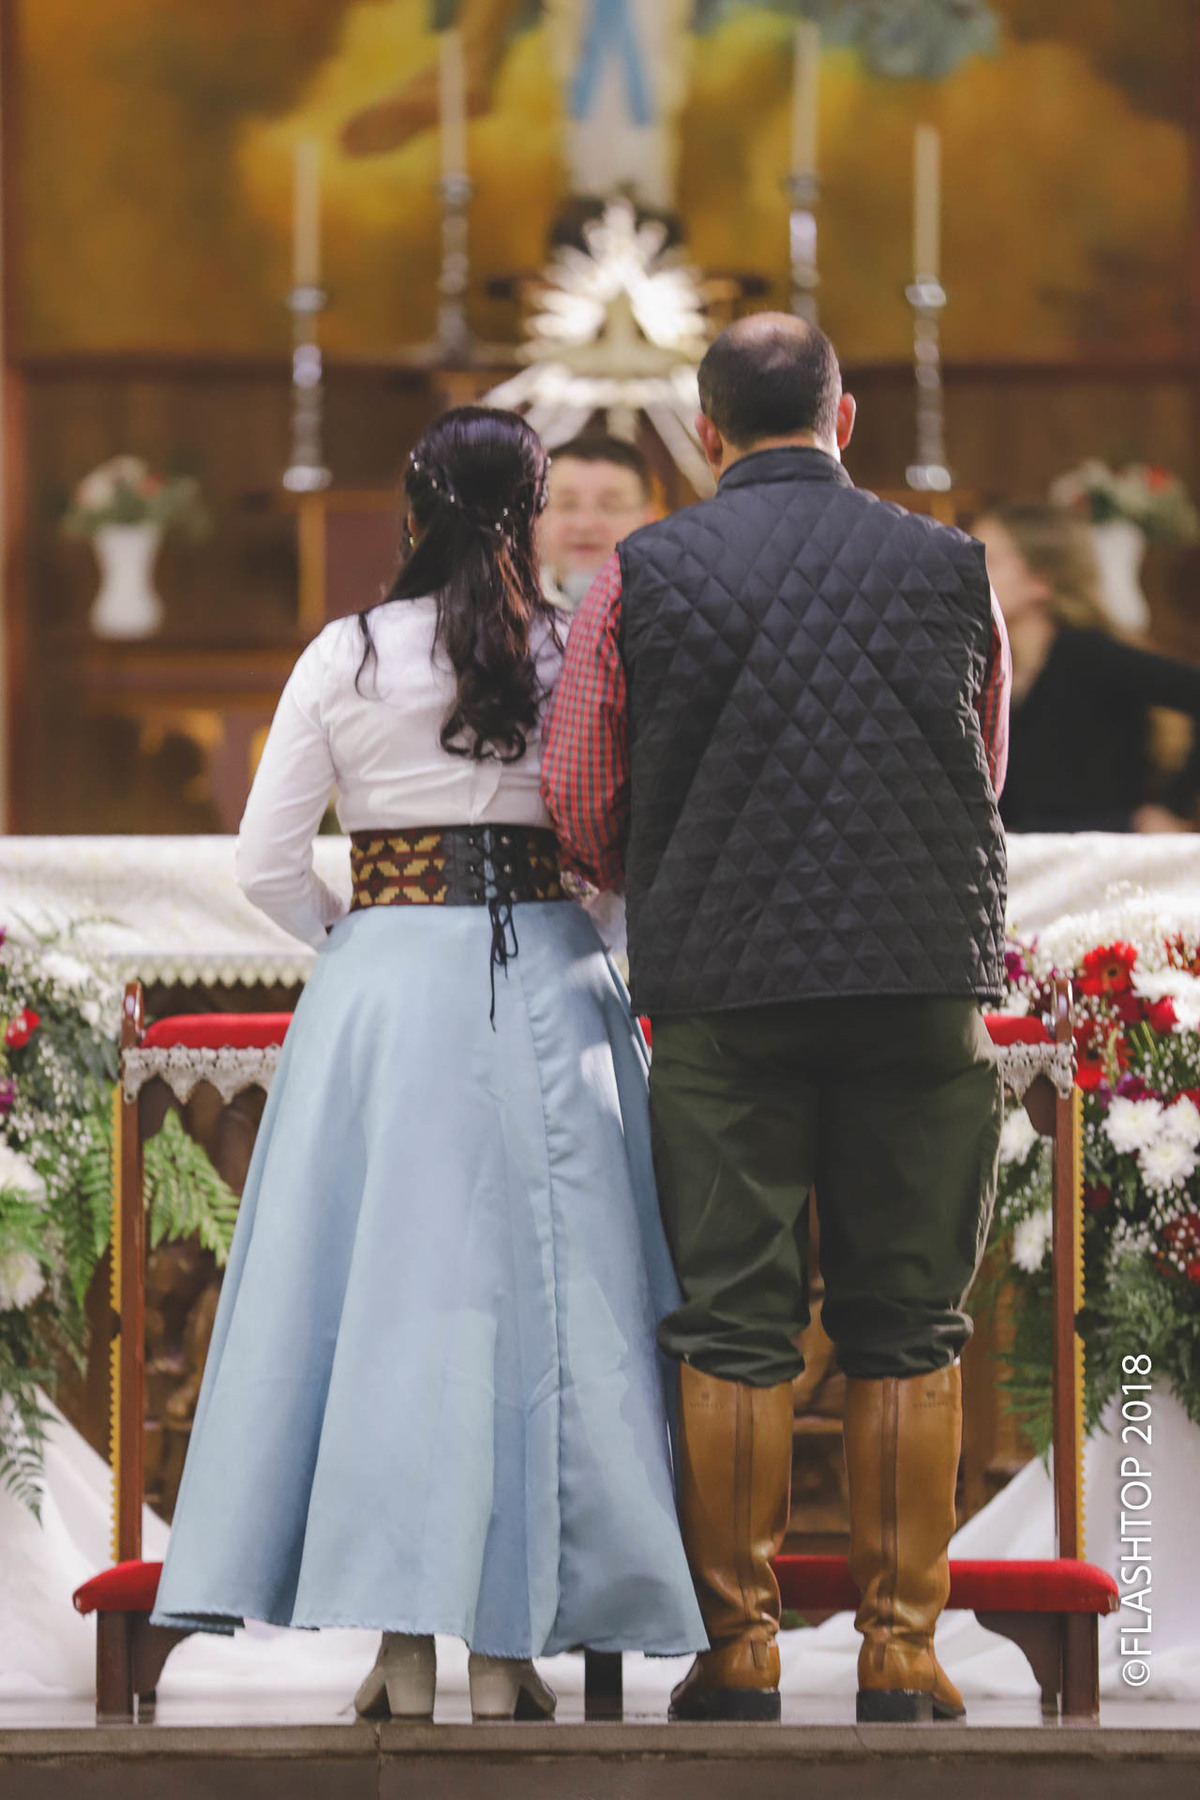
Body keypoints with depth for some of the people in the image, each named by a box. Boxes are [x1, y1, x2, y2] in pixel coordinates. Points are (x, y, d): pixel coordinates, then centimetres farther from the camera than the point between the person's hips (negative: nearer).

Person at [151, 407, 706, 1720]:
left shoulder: (343, 658, 0)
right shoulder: (577, 654, -2)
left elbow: (266, 863, 0)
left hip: (379, 986, 1)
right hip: (544, 990, 0)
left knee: (387, 1284, 4)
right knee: (531, 1293, 4)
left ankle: (402, 1647, 3)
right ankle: (506, 1649, 4)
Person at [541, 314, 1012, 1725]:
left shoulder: (641, 576, 3)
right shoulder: (952, 570, 7)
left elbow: (577, 807, 8)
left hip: (723, 988, 0)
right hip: (925, 977, 1)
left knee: (733, 1328, 4)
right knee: (908, 1330, 6)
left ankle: (738, 1656, 6)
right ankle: (900, 1652, 5)